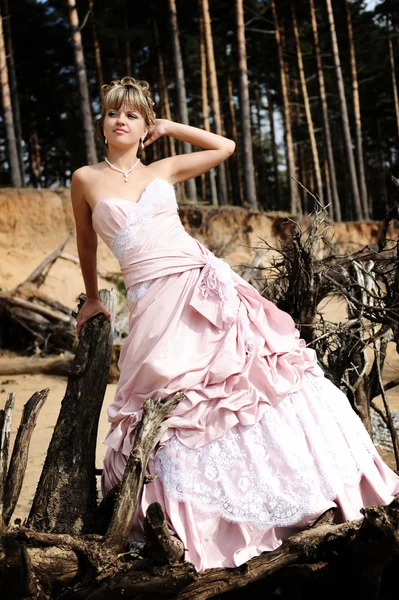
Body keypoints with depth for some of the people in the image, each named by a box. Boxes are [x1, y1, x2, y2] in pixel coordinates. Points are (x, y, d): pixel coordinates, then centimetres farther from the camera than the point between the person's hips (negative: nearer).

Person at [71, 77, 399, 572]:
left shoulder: (164, 169, 13)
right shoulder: (86, 180, 8)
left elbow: (224, 147, 26)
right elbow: (86, 242, 22)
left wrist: (170, 127, 22)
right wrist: (92, 298, 29)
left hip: (203, 284, 2)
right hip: (154, 303, -2)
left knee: (256, 372, -2)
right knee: (172, 404, -4)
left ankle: (330, 481, 9)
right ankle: (196, 527, 12)